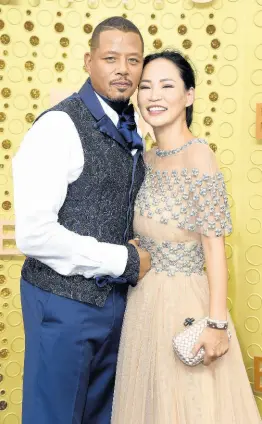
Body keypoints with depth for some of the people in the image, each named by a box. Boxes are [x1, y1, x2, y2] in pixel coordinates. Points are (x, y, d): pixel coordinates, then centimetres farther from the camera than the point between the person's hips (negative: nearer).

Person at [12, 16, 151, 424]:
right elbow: (33, 234, -25)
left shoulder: (129, 131, 6)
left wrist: (133, 258, 0)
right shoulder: (60, 126, -18)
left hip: (114, 295, 7)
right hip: (65, 301, -7)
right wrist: (123, 260, -17)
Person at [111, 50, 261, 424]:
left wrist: (217, 322, -18)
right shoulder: (148, 158, 6)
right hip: (144, 298, 7)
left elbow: (214, 244, -16)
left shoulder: (198, 154, -15)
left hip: (185, 301, -7)